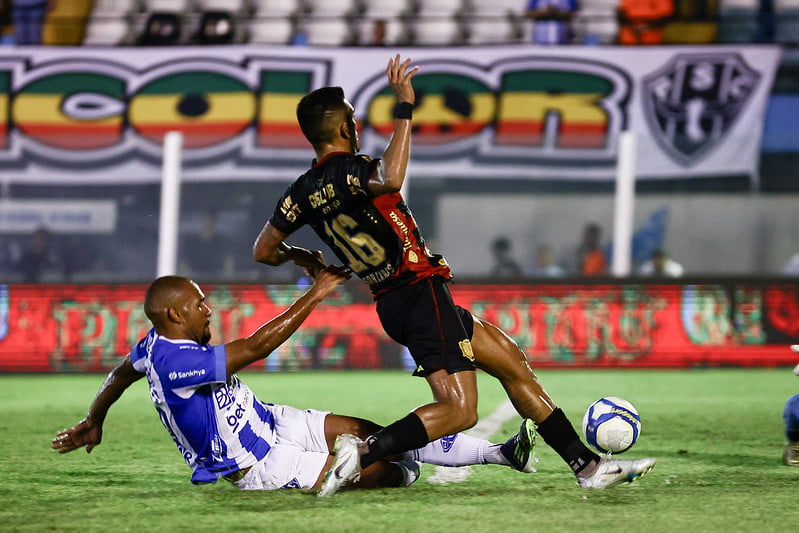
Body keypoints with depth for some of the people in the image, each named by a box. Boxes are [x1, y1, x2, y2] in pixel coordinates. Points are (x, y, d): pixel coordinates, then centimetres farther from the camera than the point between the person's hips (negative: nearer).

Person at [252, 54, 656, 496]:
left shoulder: (303, 191, 8)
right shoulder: (348, 170, -16)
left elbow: (264, 250, 14)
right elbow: (391, 179, -39)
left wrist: (301, 256, 35)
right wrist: (404, 109, -30)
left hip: (391, 304, 10)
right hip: (419, 291, -10)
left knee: (514, 364, 14)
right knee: (459, 409, -18)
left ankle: (587, 465, 14)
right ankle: (363, 454, -26)